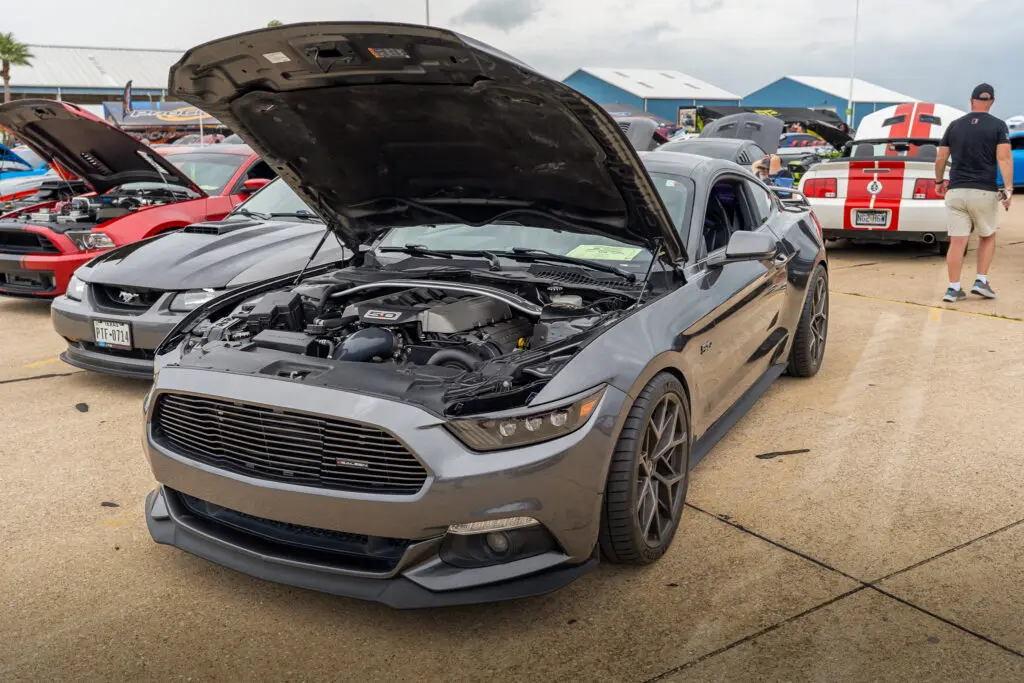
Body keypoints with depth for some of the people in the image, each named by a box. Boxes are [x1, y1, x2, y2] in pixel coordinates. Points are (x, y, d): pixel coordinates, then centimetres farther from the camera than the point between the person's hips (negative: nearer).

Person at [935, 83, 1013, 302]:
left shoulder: (955, 125, 7)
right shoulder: (998, 126, -1)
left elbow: (940, 158, 7)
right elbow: (1004, 158, -12)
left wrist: (939, 181, 22)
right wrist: (1008, 189, -14)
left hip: (955, 192, 2)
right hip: (984, 192, -2)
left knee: (957, 241, 2)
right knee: (987, 237, 17)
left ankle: (954, 288, 1)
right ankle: (981, 281, 10)